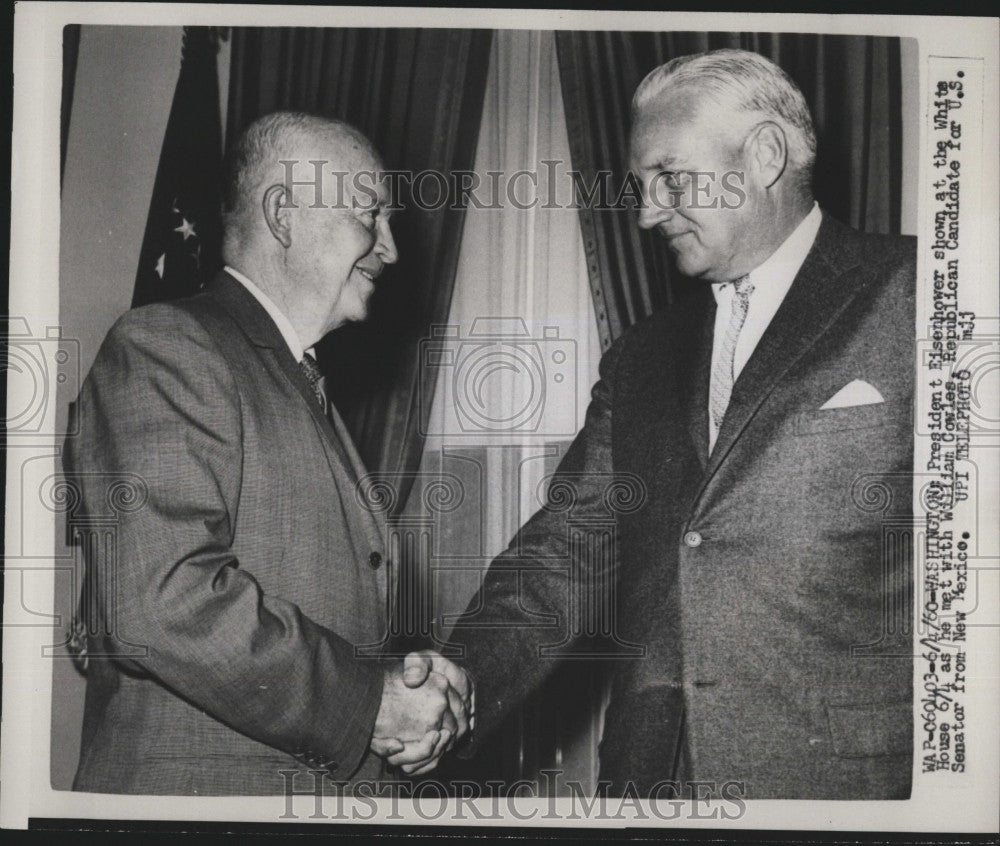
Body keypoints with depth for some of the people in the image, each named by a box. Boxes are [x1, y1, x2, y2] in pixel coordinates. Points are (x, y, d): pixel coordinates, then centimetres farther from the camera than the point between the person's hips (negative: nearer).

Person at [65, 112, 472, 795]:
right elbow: (158, 603, -24)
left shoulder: (309, 393, 16)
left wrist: (412, 697, -2)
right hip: (199, 789, -8)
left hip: (336, 779, 8)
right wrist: (368, 702, -17)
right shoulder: (162, 349, -13)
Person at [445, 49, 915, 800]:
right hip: (648, 773, 5)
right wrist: (461, 686, -7)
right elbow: (569, 546, 8)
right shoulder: (641, 360, 14)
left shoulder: (904, 298, -4)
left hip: (847, 776, -4)